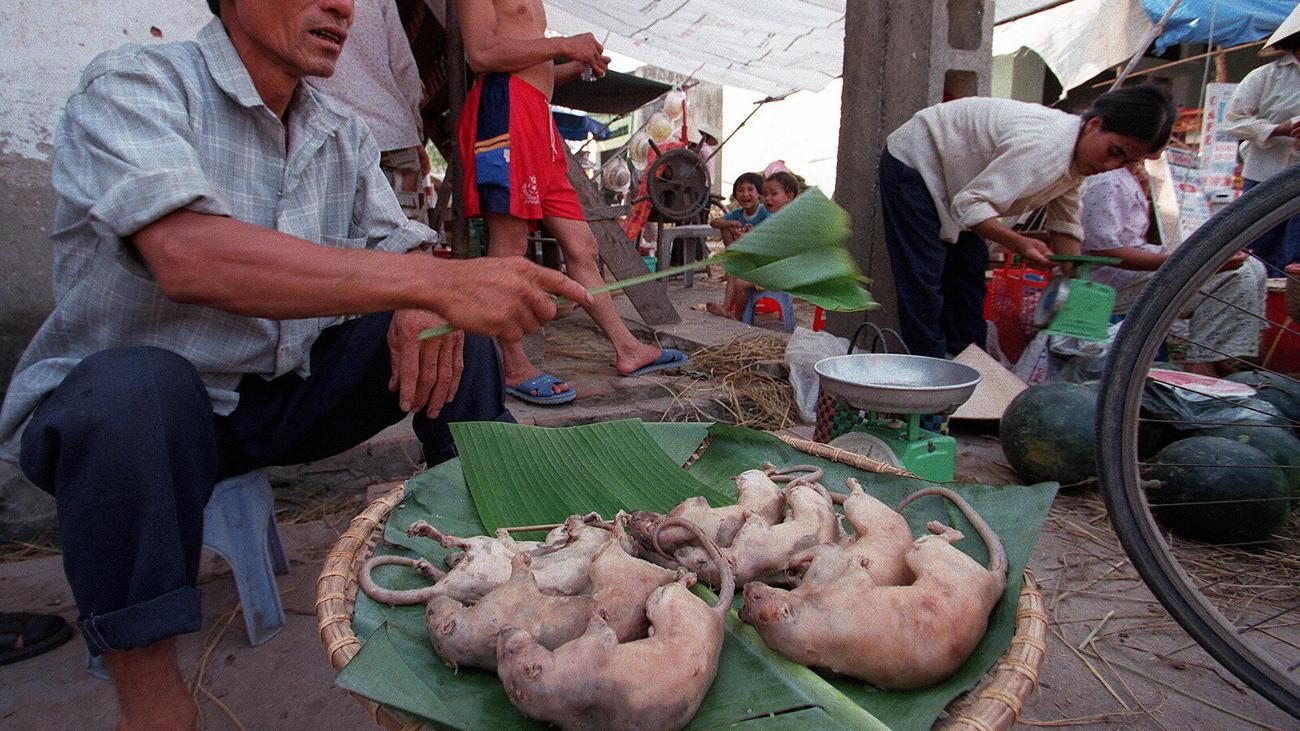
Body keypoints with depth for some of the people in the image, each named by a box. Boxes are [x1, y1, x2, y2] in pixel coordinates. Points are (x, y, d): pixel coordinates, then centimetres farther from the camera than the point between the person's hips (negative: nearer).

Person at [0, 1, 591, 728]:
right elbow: (189, 259, -34)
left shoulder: (344, 135, 6)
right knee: (134, 386, -37)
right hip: (114, 399, -5)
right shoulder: (132, 86, -15)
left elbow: (402, 251, 3)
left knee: (453, 327, -7)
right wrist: (435, 281, -41)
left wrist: (423, 311, -24)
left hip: (283, 395, 6)